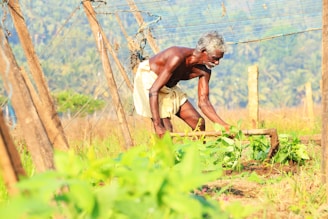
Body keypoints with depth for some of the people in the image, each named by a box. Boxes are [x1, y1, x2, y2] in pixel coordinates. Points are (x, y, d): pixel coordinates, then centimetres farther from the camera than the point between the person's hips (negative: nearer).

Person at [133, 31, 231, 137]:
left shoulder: (204, 71, -11)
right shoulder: (178, 57, -34)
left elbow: (203, 102, -4)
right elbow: (153, 91, -37)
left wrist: (223, 125, -16)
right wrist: (157, 125, -41)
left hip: (169, 87, 8)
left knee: (199, 123, 4)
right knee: (166, 130, -21)